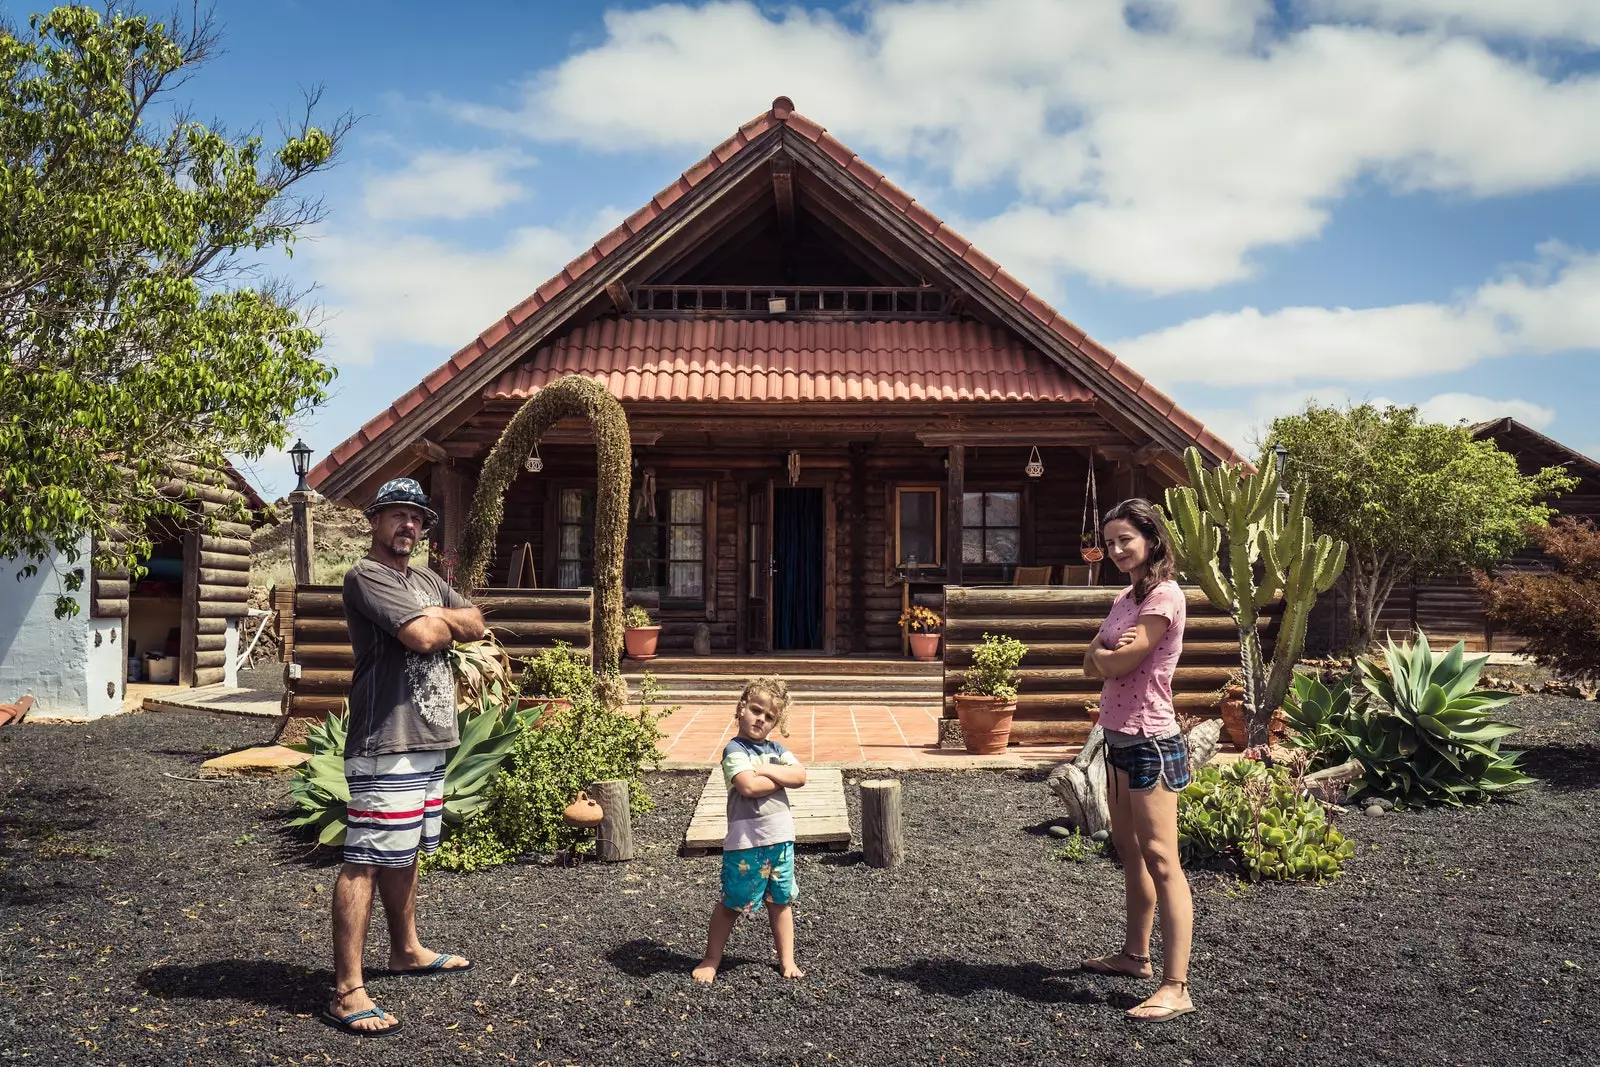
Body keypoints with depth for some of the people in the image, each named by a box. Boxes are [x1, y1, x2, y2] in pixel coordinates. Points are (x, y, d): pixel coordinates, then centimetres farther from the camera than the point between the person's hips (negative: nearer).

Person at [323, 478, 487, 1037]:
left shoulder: (428, 581, 19)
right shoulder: (366, 577, -10)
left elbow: (475, 625, 11)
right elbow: (423, 636, -21)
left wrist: (438, 616, -7)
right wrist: (446, 621, 0)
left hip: (430, 740, 9)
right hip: (386, 743, -9)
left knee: (405, 852, 21)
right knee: (366, 861, -9)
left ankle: (406, 950, 35)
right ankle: (347, 991, -7)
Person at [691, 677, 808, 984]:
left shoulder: (776, 749, 9)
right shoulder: (735, 749, -10)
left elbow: (800, 776, -4)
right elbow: (748, 786, -25)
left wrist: (765, 769, -13)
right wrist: (781, 777, -10)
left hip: (781, 837, 6)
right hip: (746, 841, -6)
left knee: (781, 901, 16)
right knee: (731, 903, 6)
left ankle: (787, 960, 29)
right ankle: (711, 960, 22)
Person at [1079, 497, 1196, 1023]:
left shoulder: (1164, 596, -15)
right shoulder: (1125, 597, 13)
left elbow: (1117, 663, -20)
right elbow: (1091, 664, 9)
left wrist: (1103, 654, 1)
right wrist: (1107, 651, -11)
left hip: (1150, 742, -10)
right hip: (1120, 738, 10)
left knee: (1160, 860, -9)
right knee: (1129, 849, 18)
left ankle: (1175, 987, -6)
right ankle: (1135, 954, 32)